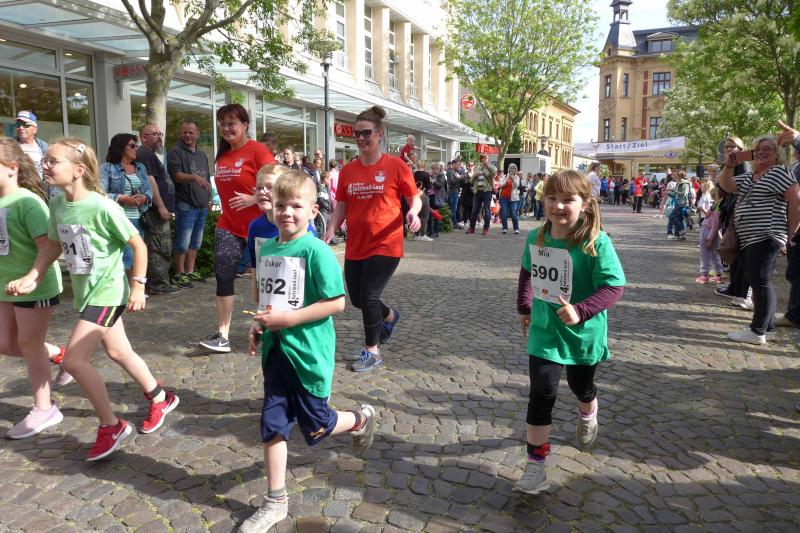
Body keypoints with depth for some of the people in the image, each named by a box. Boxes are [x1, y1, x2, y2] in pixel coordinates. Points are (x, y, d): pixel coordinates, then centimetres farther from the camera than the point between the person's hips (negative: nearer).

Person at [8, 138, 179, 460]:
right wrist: (30, 279, 3)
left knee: (74, 360, -10)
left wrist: (137, 286, -15)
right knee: (118, 352, 18)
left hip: (107, 292, -8)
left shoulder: (101, 206, -22)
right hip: (86, 293, 8)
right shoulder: (56, 204, 0)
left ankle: (111, 426, 7)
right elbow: (53, 245, 13)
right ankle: (161, 398, 38)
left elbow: (138, 244, -15)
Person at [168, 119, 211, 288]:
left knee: (196, 242, 11)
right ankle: (179, 274, 3)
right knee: (183, 243, -7)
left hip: (202, 206, 7)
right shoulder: (176, 151, -3)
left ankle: (190, 272, 19)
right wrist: (193, 177, -31)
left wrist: (209, 198, 18)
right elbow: (176, 175, -16)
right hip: (186, 205, -7)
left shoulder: (202, 155, 19)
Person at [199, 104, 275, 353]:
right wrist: (226, 209, 18)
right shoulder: (223, 154, 10)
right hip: (228, 226, 6)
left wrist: (253, 199, -27)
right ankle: (222, 336, 1)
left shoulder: (257, 150, -11)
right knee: (223, 277, -2)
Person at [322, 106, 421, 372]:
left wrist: (413, 213, -21)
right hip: (355, 247, 5)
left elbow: (415, 198, 0)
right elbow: (341, 207, 10)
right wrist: (330, 232, -4)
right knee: (357, 298, 12)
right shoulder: (348, 170, 5)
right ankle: (390, 316, 45)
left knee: (368, 296, -7)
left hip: (385, 245, -5)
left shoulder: (395, 166, -7)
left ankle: (372, 350, 16)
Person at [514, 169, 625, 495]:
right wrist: (524, 308, 16)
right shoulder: (536, 238, -5)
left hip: (582, 332, -2)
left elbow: (614, 286, -22)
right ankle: (535, 466, 7)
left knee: (582, 386, 22)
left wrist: (581, 311, -33)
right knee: (541, 395, -2)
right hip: (544, 332, 2)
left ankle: (587, 417, 59)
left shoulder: (596, 243, -21)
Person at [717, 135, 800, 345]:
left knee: (760, 282, -10)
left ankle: (758, 332, -7)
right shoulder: (747, 177, 19)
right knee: (757, 282, 12)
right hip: (747, 239, 9)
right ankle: (768, 327, 22)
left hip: (766, 238, -9)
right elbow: (726, 185, 9)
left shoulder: (779, 172, -4)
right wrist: (729, 166, -8)